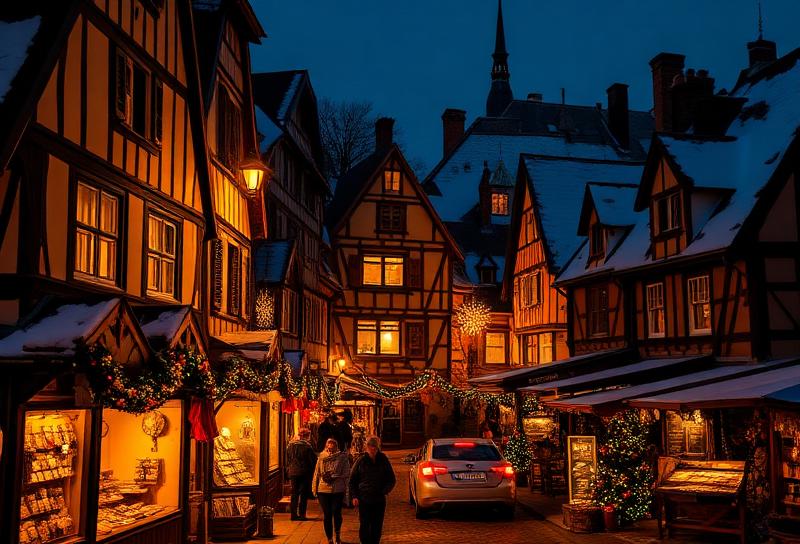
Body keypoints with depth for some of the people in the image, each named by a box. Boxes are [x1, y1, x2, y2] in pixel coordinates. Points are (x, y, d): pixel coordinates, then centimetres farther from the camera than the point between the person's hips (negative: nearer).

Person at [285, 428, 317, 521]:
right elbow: (313, 460, -8)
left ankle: (294, 514, 12)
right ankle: (301, 514, 1)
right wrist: (312, 471, 4)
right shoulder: (307, 446, -11)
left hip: (293, 472, 4)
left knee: (294, 493, 12)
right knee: (304, 494, 3)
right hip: (304, 473, -4)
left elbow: (287, 460, 11)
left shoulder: (290, 445, 4)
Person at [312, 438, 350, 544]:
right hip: (323, 490, 2)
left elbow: (346, 473, -2)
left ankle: (337, 535, 29)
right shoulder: (321, 457, 7)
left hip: (338, 490, -2)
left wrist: (333, 477, -10)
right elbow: (317, 474, 10)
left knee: (336, 513, 2)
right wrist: (315, 489, 8)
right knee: (327, 515, 3)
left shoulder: (342, 457, 0)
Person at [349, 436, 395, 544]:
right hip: (364, 499, -1)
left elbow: (392, 479, 11)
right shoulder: (361, 461, 0)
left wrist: (385, 491, -4)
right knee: (364, 525, -2)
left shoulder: (383, 460, 3)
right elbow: (352, 480, 6)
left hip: (379, 500, 1)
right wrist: (354, 496, -3)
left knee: (377, 527, 6)